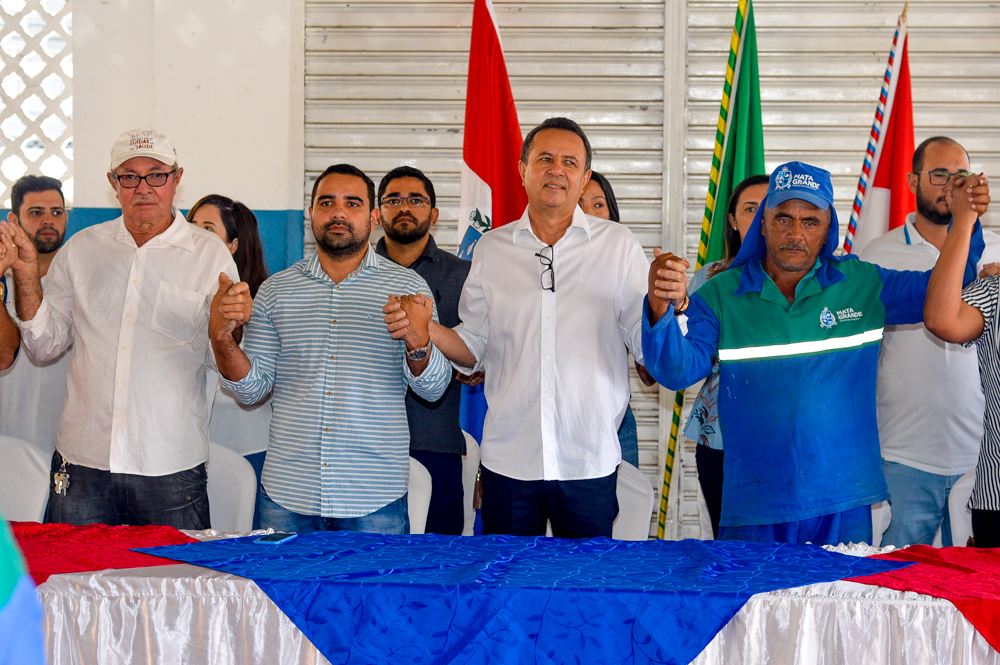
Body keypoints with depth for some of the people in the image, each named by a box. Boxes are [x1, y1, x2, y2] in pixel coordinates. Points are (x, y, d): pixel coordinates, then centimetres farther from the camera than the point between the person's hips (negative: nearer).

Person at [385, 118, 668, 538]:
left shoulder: (618, 246, 3)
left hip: (589, 461, -1)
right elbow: (475, 348, 10)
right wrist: (426, 330, -8)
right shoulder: (492, 248, 8)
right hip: (508, 459, 1)